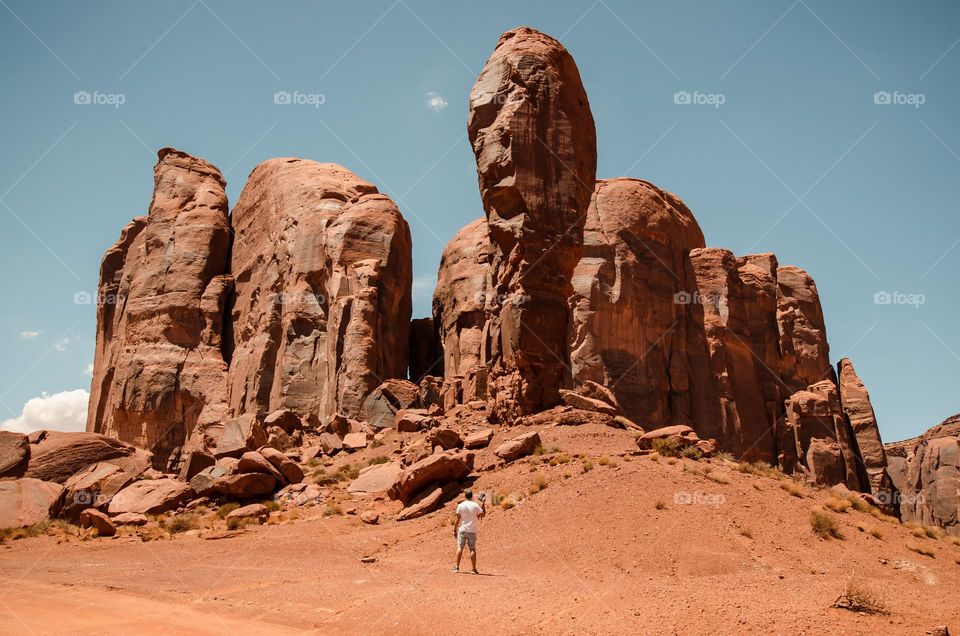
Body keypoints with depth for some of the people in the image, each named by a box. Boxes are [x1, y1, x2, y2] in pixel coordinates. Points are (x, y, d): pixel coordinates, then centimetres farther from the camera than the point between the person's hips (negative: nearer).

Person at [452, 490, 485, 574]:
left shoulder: (461, 505, -1)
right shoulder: (475, 505, -2)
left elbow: (458, 519, -2)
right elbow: (483, 514, 7)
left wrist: (455, 530, 5)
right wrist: (482, 505, 14)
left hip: (462, 530, 0)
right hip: (472, 531, 0)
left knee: (460, 548, 4)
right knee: (473, 549, 1)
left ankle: (457, 567, -1)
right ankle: (473, 569, -1)